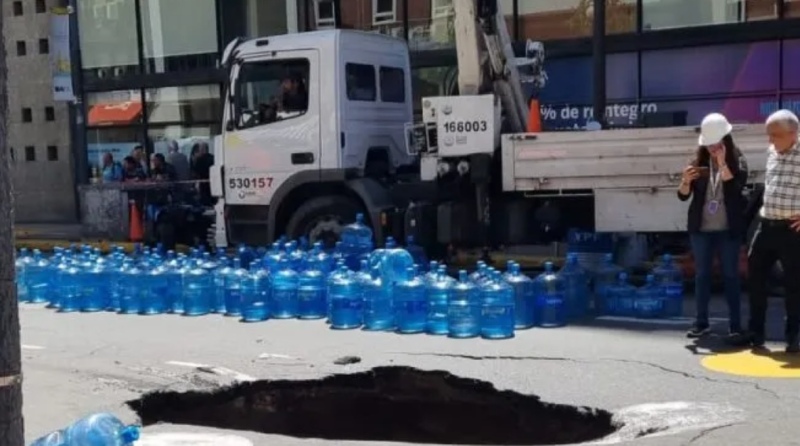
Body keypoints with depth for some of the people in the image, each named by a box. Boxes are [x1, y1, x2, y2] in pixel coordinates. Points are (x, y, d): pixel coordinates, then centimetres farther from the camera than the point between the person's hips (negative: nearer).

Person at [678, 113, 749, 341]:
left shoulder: (737, 161, -2)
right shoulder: (698, 162, 3)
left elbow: (736, 187, -18)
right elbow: (683, 195, 1)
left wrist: (723, 163, -22)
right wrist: (686, 180, -19)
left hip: (728, 230, -2)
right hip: (701, 229, 2)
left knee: (731, 276, 2)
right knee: (701, 275, 8)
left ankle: (735, 326, 6)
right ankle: (701, 322, 16)